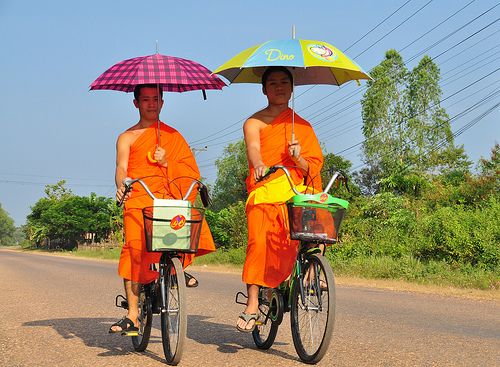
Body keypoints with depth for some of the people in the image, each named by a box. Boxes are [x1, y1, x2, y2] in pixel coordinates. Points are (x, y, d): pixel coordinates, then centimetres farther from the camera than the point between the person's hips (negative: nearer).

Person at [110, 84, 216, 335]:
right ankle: (132, 316, -14)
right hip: (139, 197, -2)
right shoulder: (127, 137, 15)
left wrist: (166, 162, -8)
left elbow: (189, 172, 12)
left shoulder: (173, 136, 20)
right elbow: (121, 167, -1)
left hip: (171, 198, 2)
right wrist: (120, 186, -23)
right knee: (135, 249, -17)